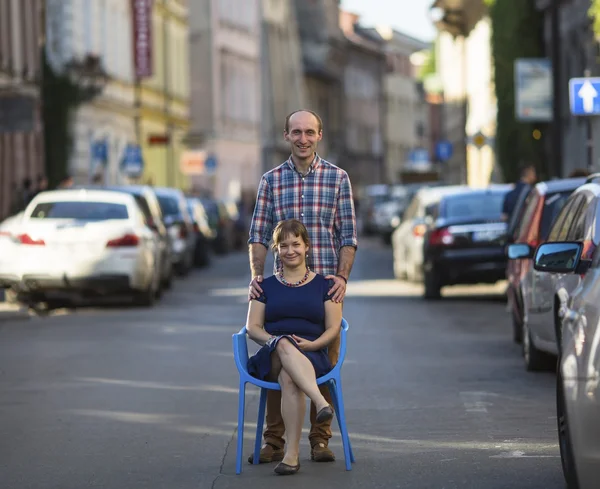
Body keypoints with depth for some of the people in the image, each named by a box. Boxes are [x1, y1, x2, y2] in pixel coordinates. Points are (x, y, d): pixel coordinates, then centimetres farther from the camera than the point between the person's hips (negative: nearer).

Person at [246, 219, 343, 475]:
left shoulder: (323, 285, 13)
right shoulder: (267, 286, 18)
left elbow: (333, 328, 7)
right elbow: (253, 327, 10)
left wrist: (312, 344, -13)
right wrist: (275, 340, -10)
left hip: (312, 357, -1)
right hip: (271, 358, 1)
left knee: (289, 377, -39)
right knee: (285, 346, -39)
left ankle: (292, 454, -46)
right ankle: (321, 402, -58)